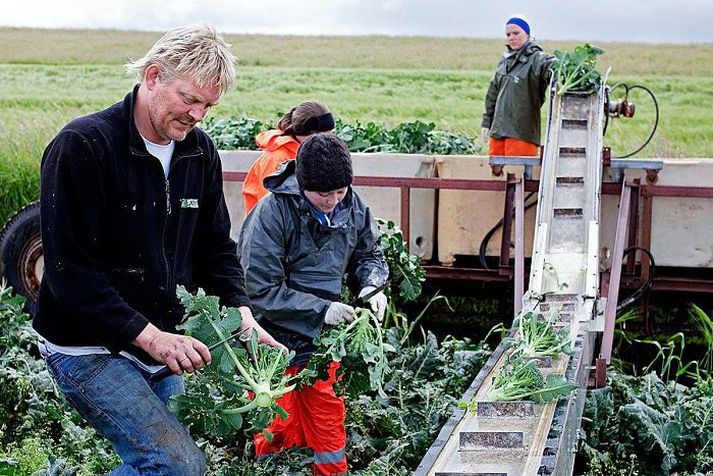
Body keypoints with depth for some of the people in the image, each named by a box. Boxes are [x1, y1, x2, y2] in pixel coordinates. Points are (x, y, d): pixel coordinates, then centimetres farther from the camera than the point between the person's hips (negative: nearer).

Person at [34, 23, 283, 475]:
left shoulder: (201, 152, 4)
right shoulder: (81, 146, -17)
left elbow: (216, 246, 10)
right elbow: (68, 268, -20)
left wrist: (242, 312, -7)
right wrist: (147, 334, -24)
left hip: (161, 345, 7)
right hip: (88, 348, -7)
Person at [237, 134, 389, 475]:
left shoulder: (352, 207, -6)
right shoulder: (272, 213, -23)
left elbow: (369, 254, 12)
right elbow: (261, 290, -22)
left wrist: (371, 287, -10)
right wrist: (321, 309, -24)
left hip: (322, 338, 5)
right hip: (276, 338, -4)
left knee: (327, 418, 17)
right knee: (279, 431, 5)